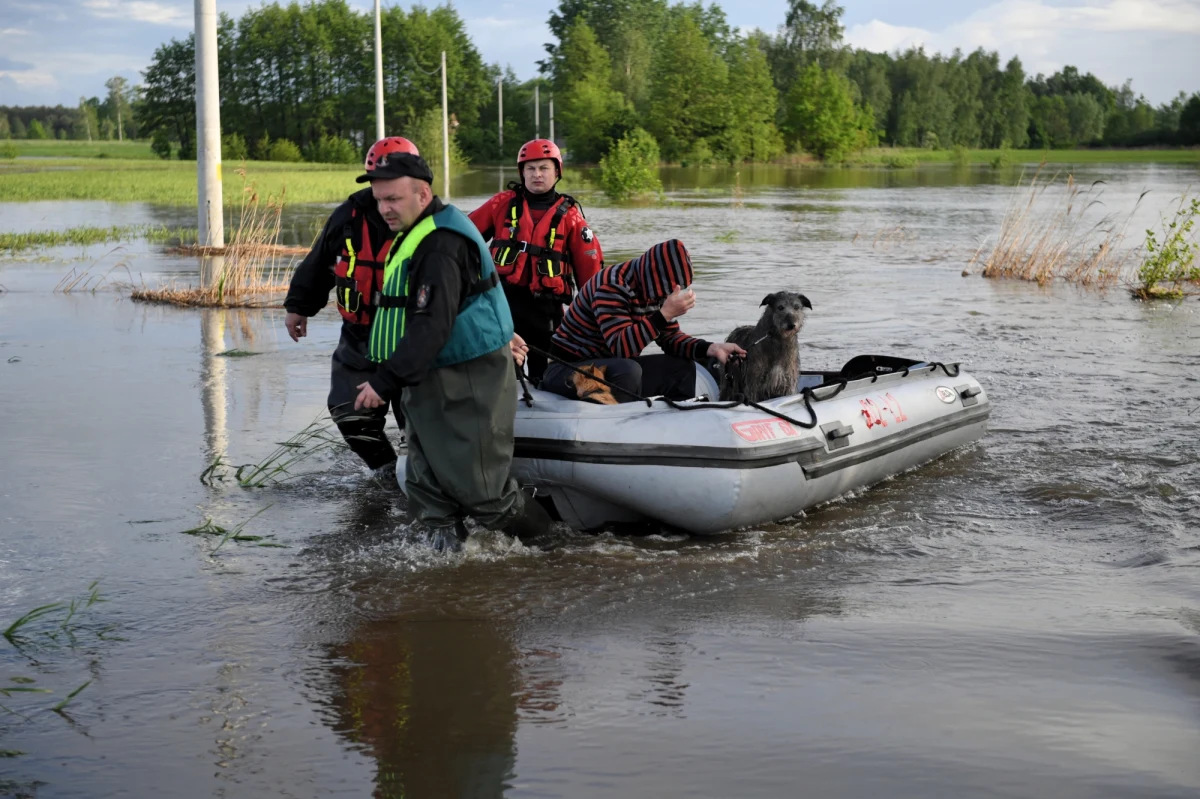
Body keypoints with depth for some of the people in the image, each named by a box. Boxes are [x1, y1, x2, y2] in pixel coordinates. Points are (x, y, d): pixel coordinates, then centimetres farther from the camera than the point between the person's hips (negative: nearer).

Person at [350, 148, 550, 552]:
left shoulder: (440, 246, -22)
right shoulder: (420, 233, 13)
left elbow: (432, 326, -29)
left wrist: (387, 381, -31)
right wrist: (501, 334, 35)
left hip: (469, 387, -10)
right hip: (433, 381, 10)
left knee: (479, 488, -2)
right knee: (426, 487, 9)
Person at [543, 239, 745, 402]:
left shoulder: (655, 288, 2)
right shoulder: (611, 286, -23)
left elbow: (670, 337, 7)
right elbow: (620, 348, -32)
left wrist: (710, 348, -10)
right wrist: (664, 314, -37)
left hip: (615, 370, 9)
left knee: (682, 367, 2)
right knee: (628, 371, -36)